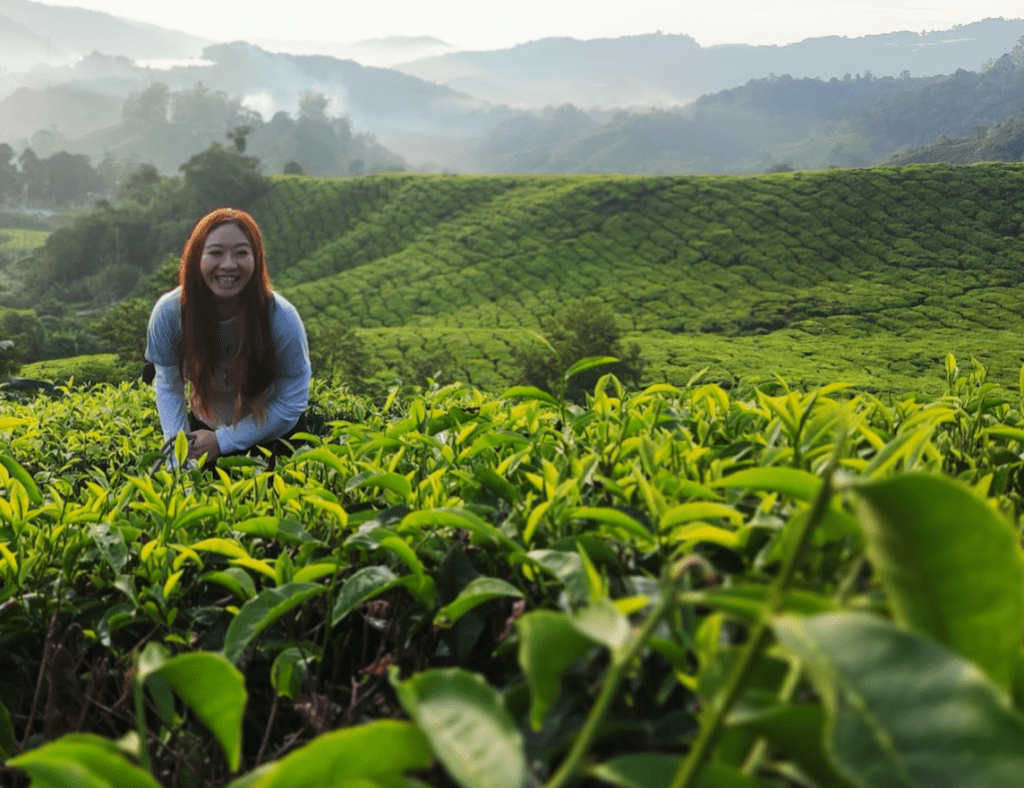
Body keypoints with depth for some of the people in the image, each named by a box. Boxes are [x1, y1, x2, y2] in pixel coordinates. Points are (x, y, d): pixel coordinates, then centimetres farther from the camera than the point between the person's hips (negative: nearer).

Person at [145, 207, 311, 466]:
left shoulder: (282, 319, -29)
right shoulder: (169, 312, -22)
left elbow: (291, 403, -20)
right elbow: (168, 384, -6)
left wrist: (223, 441, -20)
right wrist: (177, 442, -20)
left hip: (270, 434, -2)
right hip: (204, 430, 2)